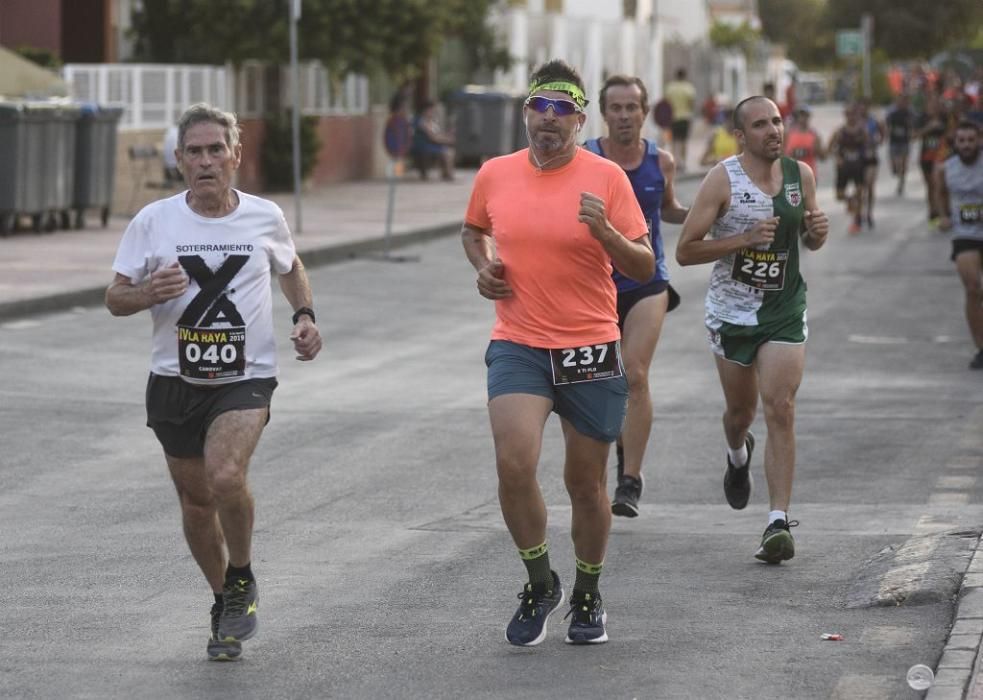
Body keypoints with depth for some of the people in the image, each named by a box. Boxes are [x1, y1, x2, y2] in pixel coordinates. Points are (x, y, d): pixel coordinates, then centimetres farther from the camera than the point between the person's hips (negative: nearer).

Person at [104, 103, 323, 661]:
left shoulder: (265, 217, 0)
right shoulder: (154, 222, -3)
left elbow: (291, 267, 21)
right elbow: (115, 298, 3)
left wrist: (305, 316, 4)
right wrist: (149, 292, -19)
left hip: (246, 377, -2)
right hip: (175, 380, 2)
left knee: (226, 478, -26)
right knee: (196, 501, 11)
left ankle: (242, 581, 1)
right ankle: (226, 603, 35)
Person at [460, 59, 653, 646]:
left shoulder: (607, 177, -6)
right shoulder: (495, 175, 2)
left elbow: (645, 268, -6)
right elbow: (473, 230, 24)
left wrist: (606, 233, -24)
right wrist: (483, 266, 4)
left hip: (591, 350, -1)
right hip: (518, 346, 1)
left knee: (586, 483, 9)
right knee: (514, 464, -19)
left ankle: (588, 597, 32)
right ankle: (540, 584, 3)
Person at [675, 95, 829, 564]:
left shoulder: (801, 175, 2)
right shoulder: (722, 181, -10)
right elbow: (685, 251, -12)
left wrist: (817, 232, -8)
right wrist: (745, 238, -23)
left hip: (785, 312, 1)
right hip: (732, 311, -1)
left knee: (781, 411, -11)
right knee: (740, 410, 15)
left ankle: (779, 523, -14)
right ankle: (737, 455, 53)